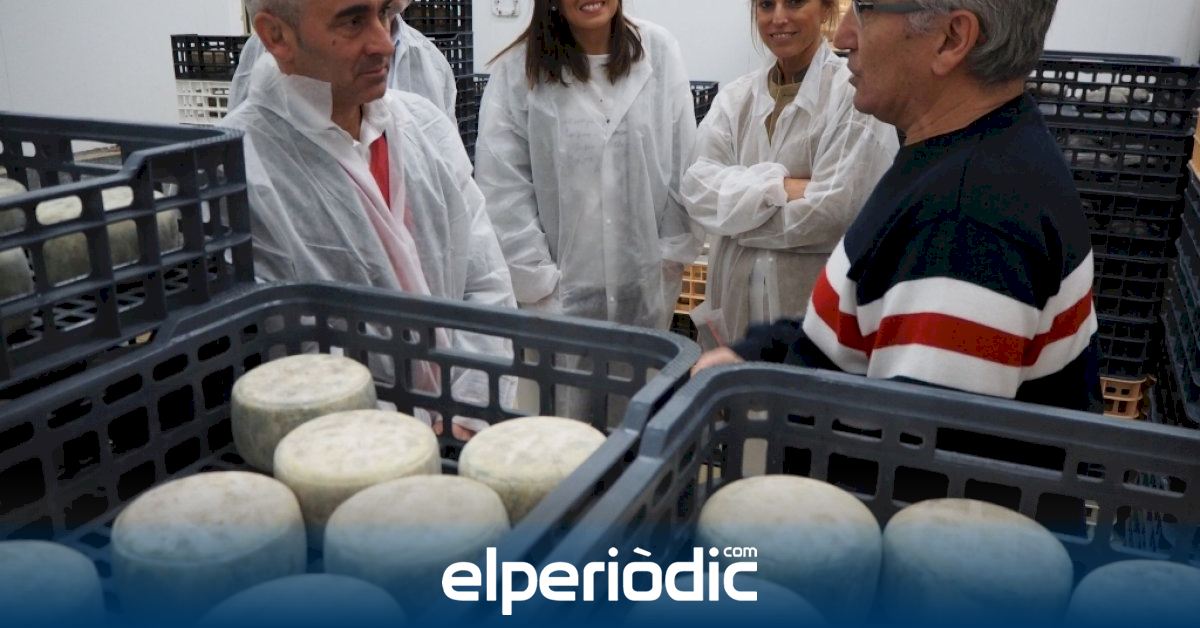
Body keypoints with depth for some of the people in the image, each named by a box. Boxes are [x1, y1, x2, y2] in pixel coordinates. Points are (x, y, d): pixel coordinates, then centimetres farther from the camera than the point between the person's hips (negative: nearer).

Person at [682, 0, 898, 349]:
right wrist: (777, 185, -19)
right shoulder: (734, 98, 7)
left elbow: (830, 213, -16)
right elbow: (698, 188, -5)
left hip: (817, 308, -5)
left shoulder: (858, 92, -9)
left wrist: (739, 209, -6)